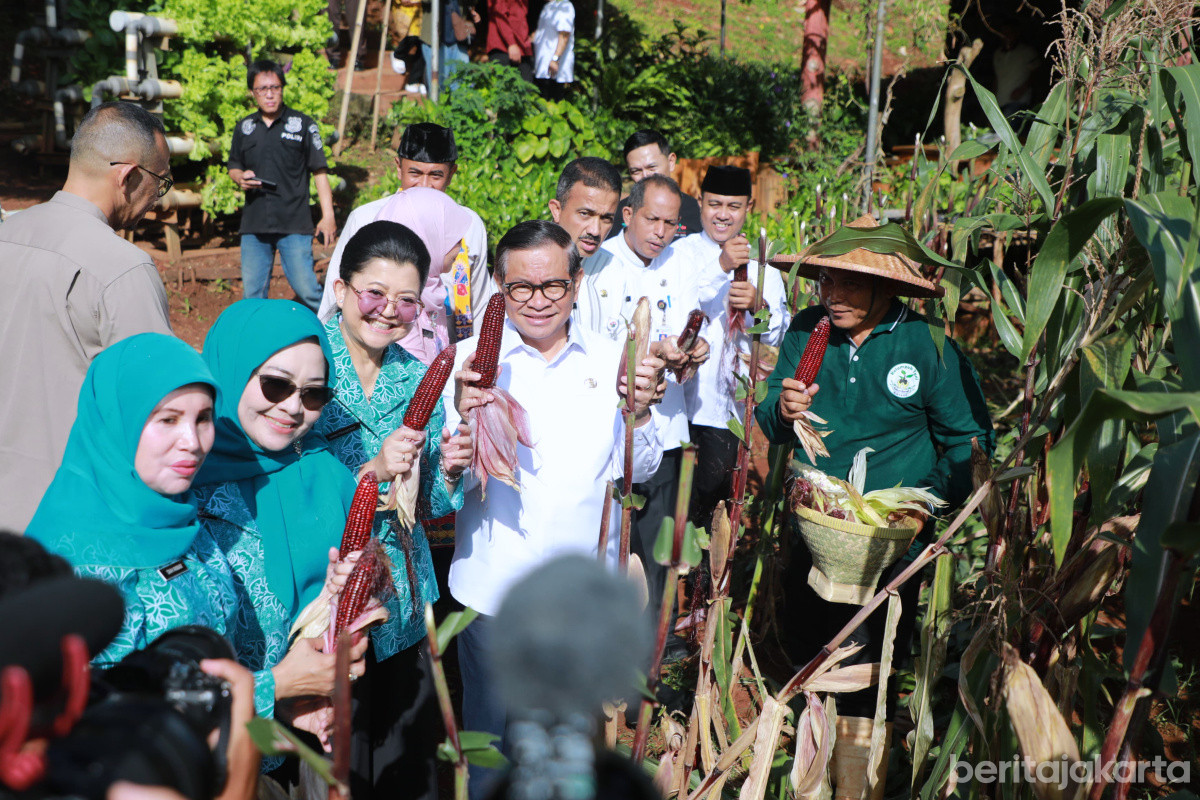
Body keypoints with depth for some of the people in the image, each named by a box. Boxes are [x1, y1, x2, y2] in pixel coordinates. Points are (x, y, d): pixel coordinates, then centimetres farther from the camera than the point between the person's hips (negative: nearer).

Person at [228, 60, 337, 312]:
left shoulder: (303, 125, 2)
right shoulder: (244, 128, 12)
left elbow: (319, 172, 2)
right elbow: (233, 167, 23)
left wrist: (328, 216, -6)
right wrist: (240, 178, -2)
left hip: (295, 225, -4)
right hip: (254, 225, 4)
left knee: (306, 289, -9)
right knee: (252, 294, 6)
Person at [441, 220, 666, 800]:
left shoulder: (611, 362, 2)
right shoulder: (472, 361, -4)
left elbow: (638, 470, -1)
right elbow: (453, 480, -9)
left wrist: (638, 412, -20)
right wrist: (464, 418, -28)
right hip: (491, 586, -2)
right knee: (489, 733, 12)